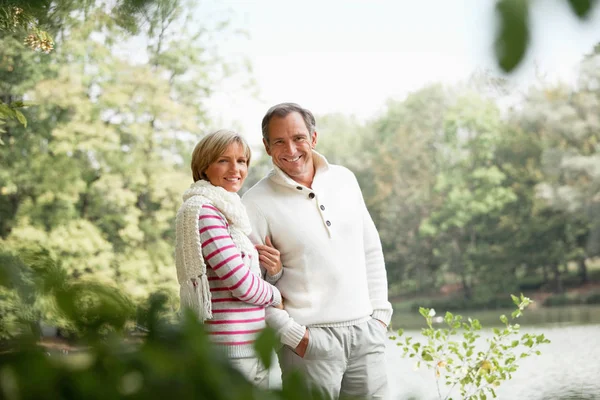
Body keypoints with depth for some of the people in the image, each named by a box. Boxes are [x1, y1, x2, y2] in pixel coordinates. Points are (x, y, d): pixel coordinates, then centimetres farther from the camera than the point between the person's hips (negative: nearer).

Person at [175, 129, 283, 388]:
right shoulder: (202, 209, -12)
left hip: (253, 346, 9)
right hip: (230, 348, -9)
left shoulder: (230, 211, 17)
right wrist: (276, 297, 2)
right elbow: (241, 283, -15)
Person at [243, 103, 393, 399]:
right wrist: (293, 335, -11)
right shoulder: (256, 204, -7)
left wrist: (380, 312, 8)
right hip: (311, 340, -4)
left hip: (366, 332, 4)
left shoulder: (344, 179, 8)